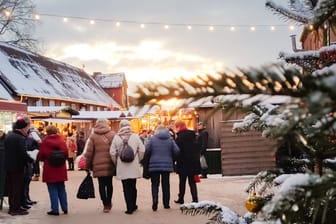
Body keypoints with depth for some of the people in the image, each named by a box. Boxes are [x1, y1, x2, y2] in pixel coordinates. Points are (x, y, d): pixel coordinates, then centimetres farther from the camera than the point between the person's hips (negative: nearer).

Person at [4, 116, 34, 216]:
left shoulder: (8, 135, 8)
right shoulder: (20, 138, -19)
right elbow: (23, 154, -23)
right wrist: (31, 160, -9)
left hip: (8, 166, 8)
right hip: (17, 167, -8)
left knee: (10, 187, 15)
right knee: (18, 188, 1)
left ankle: (12, 207, 25)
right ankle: (16, 209, 6)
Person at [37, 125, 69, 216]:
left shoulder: (45, 142, -10)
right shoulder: (61, 140, -1)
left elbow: (40, 156, -7)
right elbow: (66, 153, -2)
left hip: (49, 169, -4)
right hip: (61, 169, 4)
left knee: (53, 189, 3)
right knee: (61, 189, 15)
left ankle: (55, 209, 3)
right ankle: (64, 208, 19)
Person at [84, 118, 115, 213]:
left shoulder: (93, 136, -1)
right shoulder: (112, 134, -1)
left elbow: (89, 153, -2)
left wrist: (88, 165, 9)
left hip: (98, 165, -1)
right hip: (110, 165, 1)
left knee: (101, 185, 6)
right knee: (109, 184, 15)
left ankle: (105, 205, 5)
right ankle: (109, 202, 25)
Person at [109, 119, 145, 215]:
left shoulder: (116, 137, -4)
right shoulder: (135, 136, -3)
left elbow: (112, 153, -5)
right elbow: (142, 150, -4)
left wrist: (116, 162, 10)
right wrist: (138, 160, 11)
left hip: (122, 167, -1)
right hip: (134, 167, 1)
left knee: (126, 188, 6)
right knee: (133, 187, 16)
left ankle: (130, 208, 6)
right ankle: (133, 206, 25)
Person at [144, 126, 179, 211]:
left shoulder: (153, 139, -3)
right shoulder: (170, 139, 2)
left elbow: (146, 150, -10)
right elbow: (176, 151, -5)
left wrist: (147, 159, 8)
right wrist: (171, 159, 11)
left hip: (154, 164, -2)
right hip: (167, 165, 2)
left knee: (155, 184, 4)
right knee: (166, 184, 11)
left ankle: (155, 202, -12)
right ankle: (166, 204, 14)